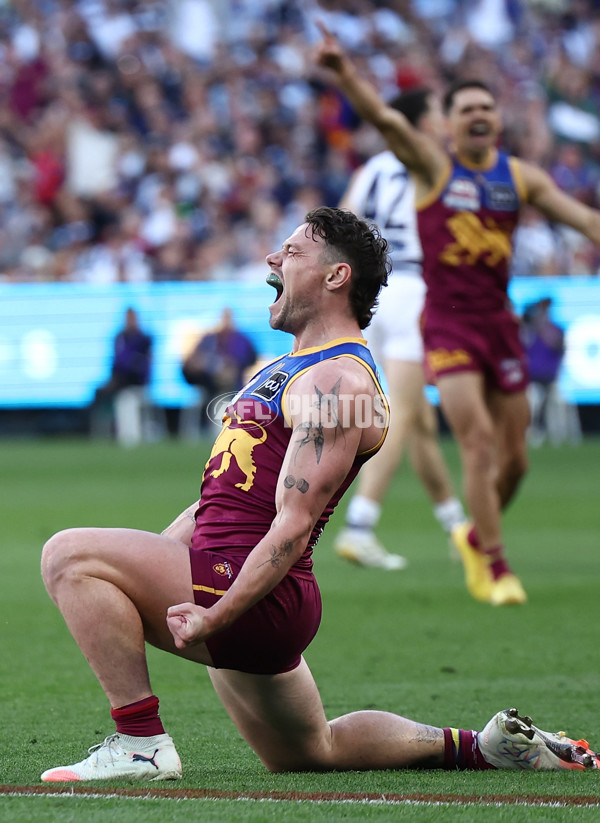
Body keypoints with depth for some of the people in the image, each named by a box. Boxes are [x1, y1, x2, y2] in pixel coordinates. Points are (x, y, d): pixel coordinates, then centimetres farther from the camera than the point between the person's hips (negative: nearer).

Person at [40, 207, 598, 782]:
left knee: (72, 555, -19)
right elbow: (221, 497, 24)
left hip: (259, 599, -11)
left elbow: (293, 525, -21)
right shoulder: (284, 369, 21)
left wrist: (213, 617, -27)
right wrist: (141, 573, 15)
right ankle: (481, 748, 25)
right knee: (310, 753, 22)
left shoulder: (338, 380, -13)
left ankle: (141, 745, -20)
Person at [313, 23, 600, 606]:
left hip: (500, 323, 4)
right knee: (477, 441, -16)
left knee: (513, 459, 7)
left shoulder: (521, 178, 8)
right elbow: (382, 117, -17)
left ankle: (475, 536, 35)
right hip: (447, 324, -4)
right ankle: (495, 567, -8)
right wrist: (343, 71, -33)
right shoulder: (432, 166, -2)